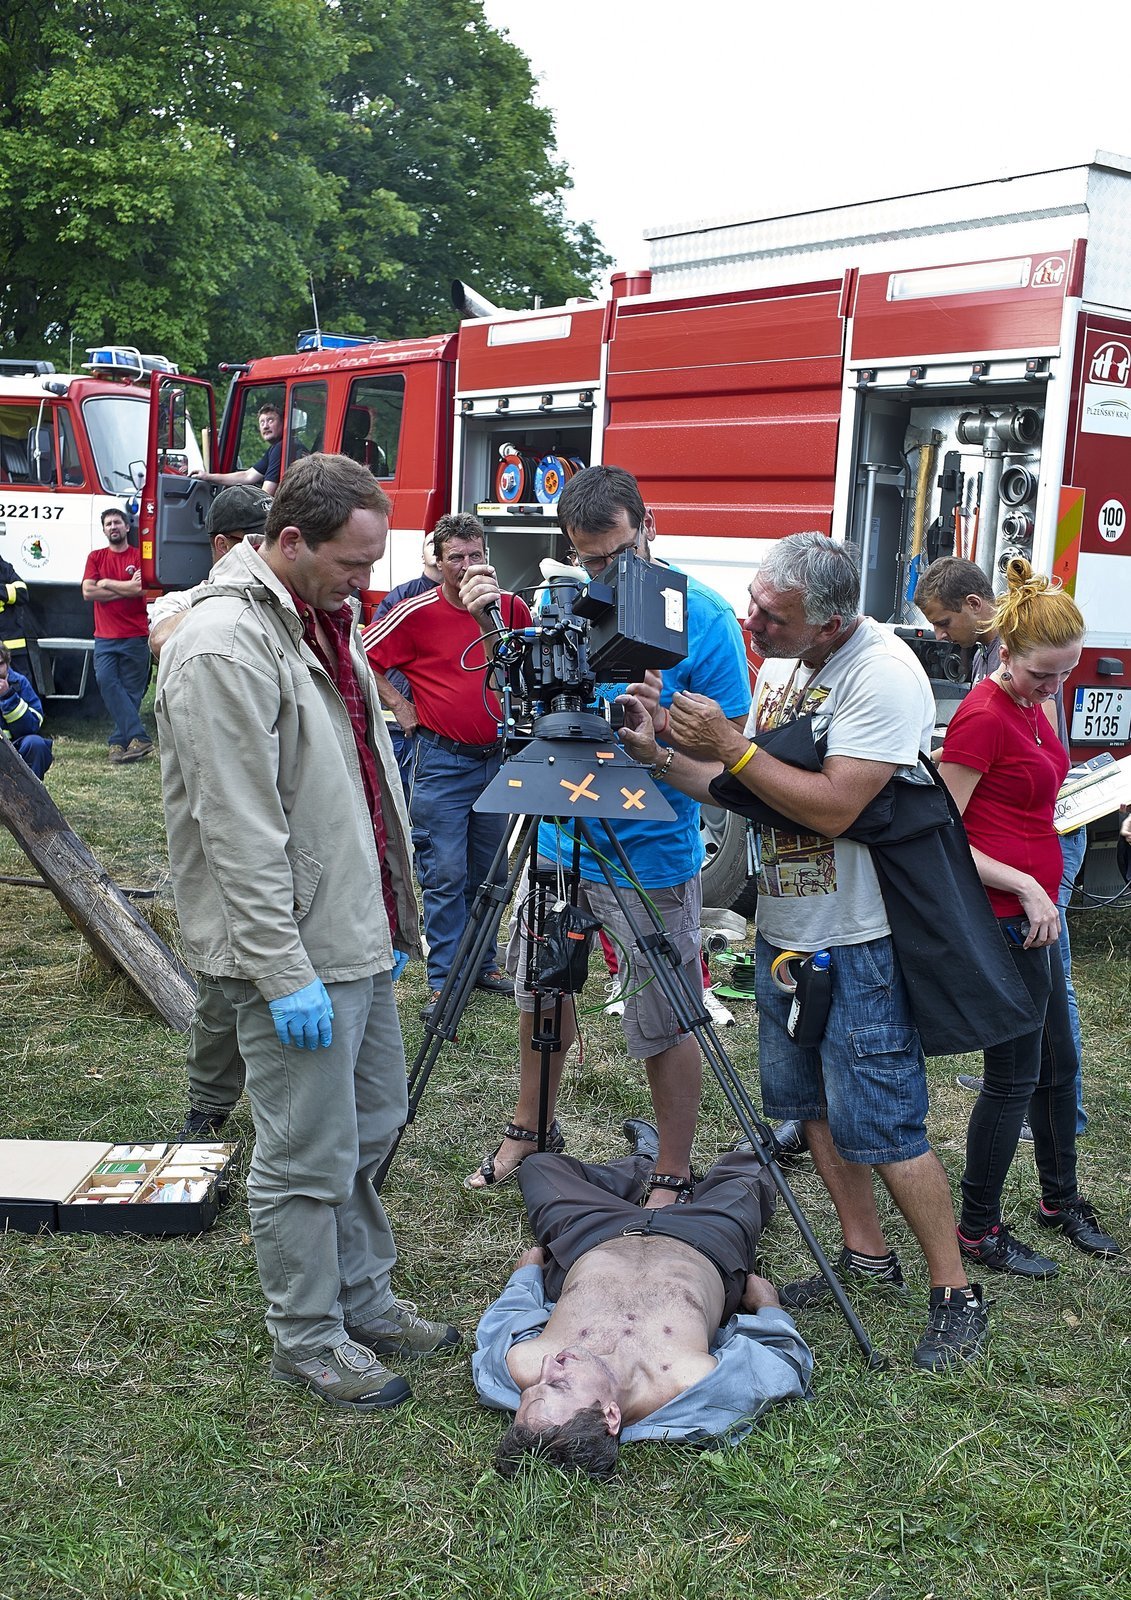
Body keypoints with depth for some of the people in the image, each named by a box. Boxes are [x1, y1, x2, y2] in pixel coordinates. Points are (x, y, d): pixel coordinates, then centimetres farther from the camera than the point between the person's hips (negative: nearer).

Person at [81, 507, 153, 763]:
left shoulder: (140, 556, 4)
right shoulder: (96, 557, 12)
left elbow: (139, 588, -12)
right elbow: (88, 592, -1)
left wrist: (106, 583, -2)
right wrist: (126, 588, -4)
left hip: (135, 637, -2)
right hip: (105, 638, 2)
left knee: (131, 691, 0)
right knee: (107, 682, -15)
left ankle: (119, 742, 7)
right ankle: (138, 738, -16)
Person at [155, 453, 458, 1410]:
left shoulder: (326, 624, 12)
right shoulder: (227, 646, -20)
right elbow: (241, 833, -23)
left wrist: (394, 914, 21)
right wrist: (284, 972, -22)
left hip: (361, 938, 10)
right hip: (298, 954, -10)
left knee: (373, 1130, 20)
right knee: (310, 1160, 2)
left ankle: (365, 1305, 36)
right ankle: (309, 1342, 20)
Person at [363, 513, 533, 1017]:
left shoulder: (511, 609, 3)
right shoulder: (417, 613, -9)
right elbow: (362, 658, -4)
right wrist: (398, 705, -5)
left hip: (498, 757, 5)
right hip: (441, 761, -5)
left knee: (490, 873, 14)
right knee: (445, 875, -4)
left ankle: (484, 965, 28)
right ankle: (445, 982, 3)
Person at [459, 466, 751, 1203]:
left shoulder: (705, 617, -14)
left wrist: (664, 726, -30)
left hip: (651, 858, -5)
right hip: (558, 839, 6)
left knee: (666, 1029, 5)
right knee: (541, 993, 20)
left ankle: (673, 1180, 24)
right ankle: (531, 1131, 42)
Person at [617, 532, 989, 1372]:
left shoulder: (883, 672, -20)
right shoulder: (782, 667, 8)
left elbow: (833, 805, -27)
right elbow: (742, 791, 11)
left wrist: (731, 744, -21)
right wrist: (659, 752, -4)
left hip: (857, 941, -9)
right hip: (783, 926, 9)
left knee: (880, 1124, -4)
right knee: (812, 1103, 16)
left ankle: (956, 1293, 11)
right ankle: (867, 1254, 31)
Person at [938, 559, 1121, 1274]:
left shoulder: (1036, 704, 10)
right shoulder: (984, 717, -19)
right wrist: (1024, 885, -21)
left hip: (1035, 908, 9)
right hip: (1003, 915, -9)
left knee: (1059, 1062, 20)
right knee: (1015, 1075, 1)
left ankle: (1061, 1197, 38)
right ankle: (978, 1229, 16)